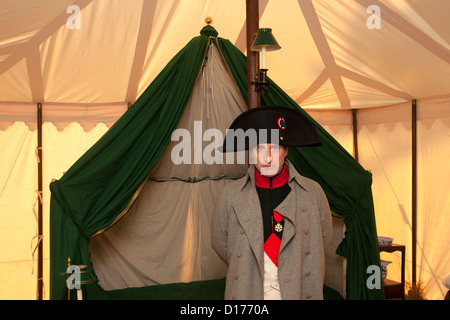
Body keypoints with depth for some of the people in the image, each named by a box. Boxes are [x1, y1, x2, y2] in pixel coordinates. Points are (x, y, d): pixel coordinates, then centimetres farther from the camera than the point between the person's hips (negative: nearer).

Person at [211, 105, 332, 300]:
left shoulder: (312, 192, -6)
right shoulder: (231, 195, -7)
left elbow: (323, 239, 8)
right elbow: (220, 244, 5)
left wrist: (292, 271, 10)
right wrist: (246, 270, 9)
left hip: (300, 291, 1)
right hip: (247, 292, 0)